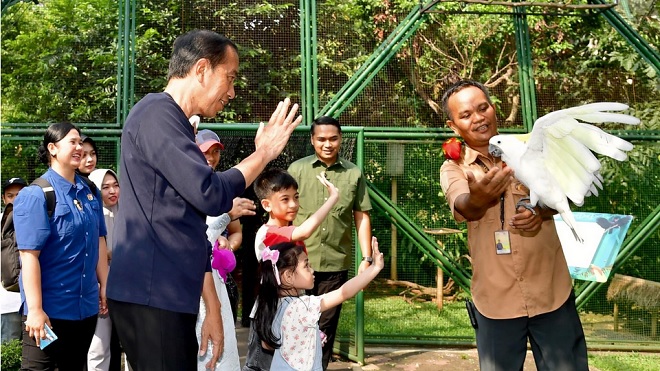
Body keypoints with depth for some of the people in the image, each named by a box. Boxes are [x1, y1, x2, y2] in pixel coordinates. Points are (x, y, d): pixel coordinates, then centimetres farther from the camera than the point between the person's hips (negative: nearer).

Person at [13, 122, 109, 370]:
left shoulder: (90, 193, 6)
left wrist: (105, 285, 11)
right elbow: (29, 255, -18)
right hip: (50, 307, -6)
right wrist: (35, 309, -20)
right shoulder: (35, 195, -13)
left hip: (86, 305, 6)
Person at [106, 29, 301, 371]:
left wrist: (212, 308, 18)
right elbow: (210, 194, -18)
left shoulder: (172, 124, 20)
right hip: (150, 297, -9)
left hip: (172, 297, 9)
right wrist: (263, 153, -3)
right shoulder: (157, 114, -10)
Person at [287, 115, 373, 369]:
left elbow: (361, 217, 6)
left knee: (326, 325, 11)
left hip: (336, 263, 1)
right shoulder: (297, 169, 0)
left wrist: (367, 258, 2)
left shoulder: (354, 174, 4)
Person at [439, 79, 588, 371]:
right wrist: (477, 199, -48)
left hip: (552, 290, 1)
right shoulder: (452, 168, -3)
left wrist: (541, 212, -19)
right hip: (495, 298, -1)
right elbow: (463, 207, -24)